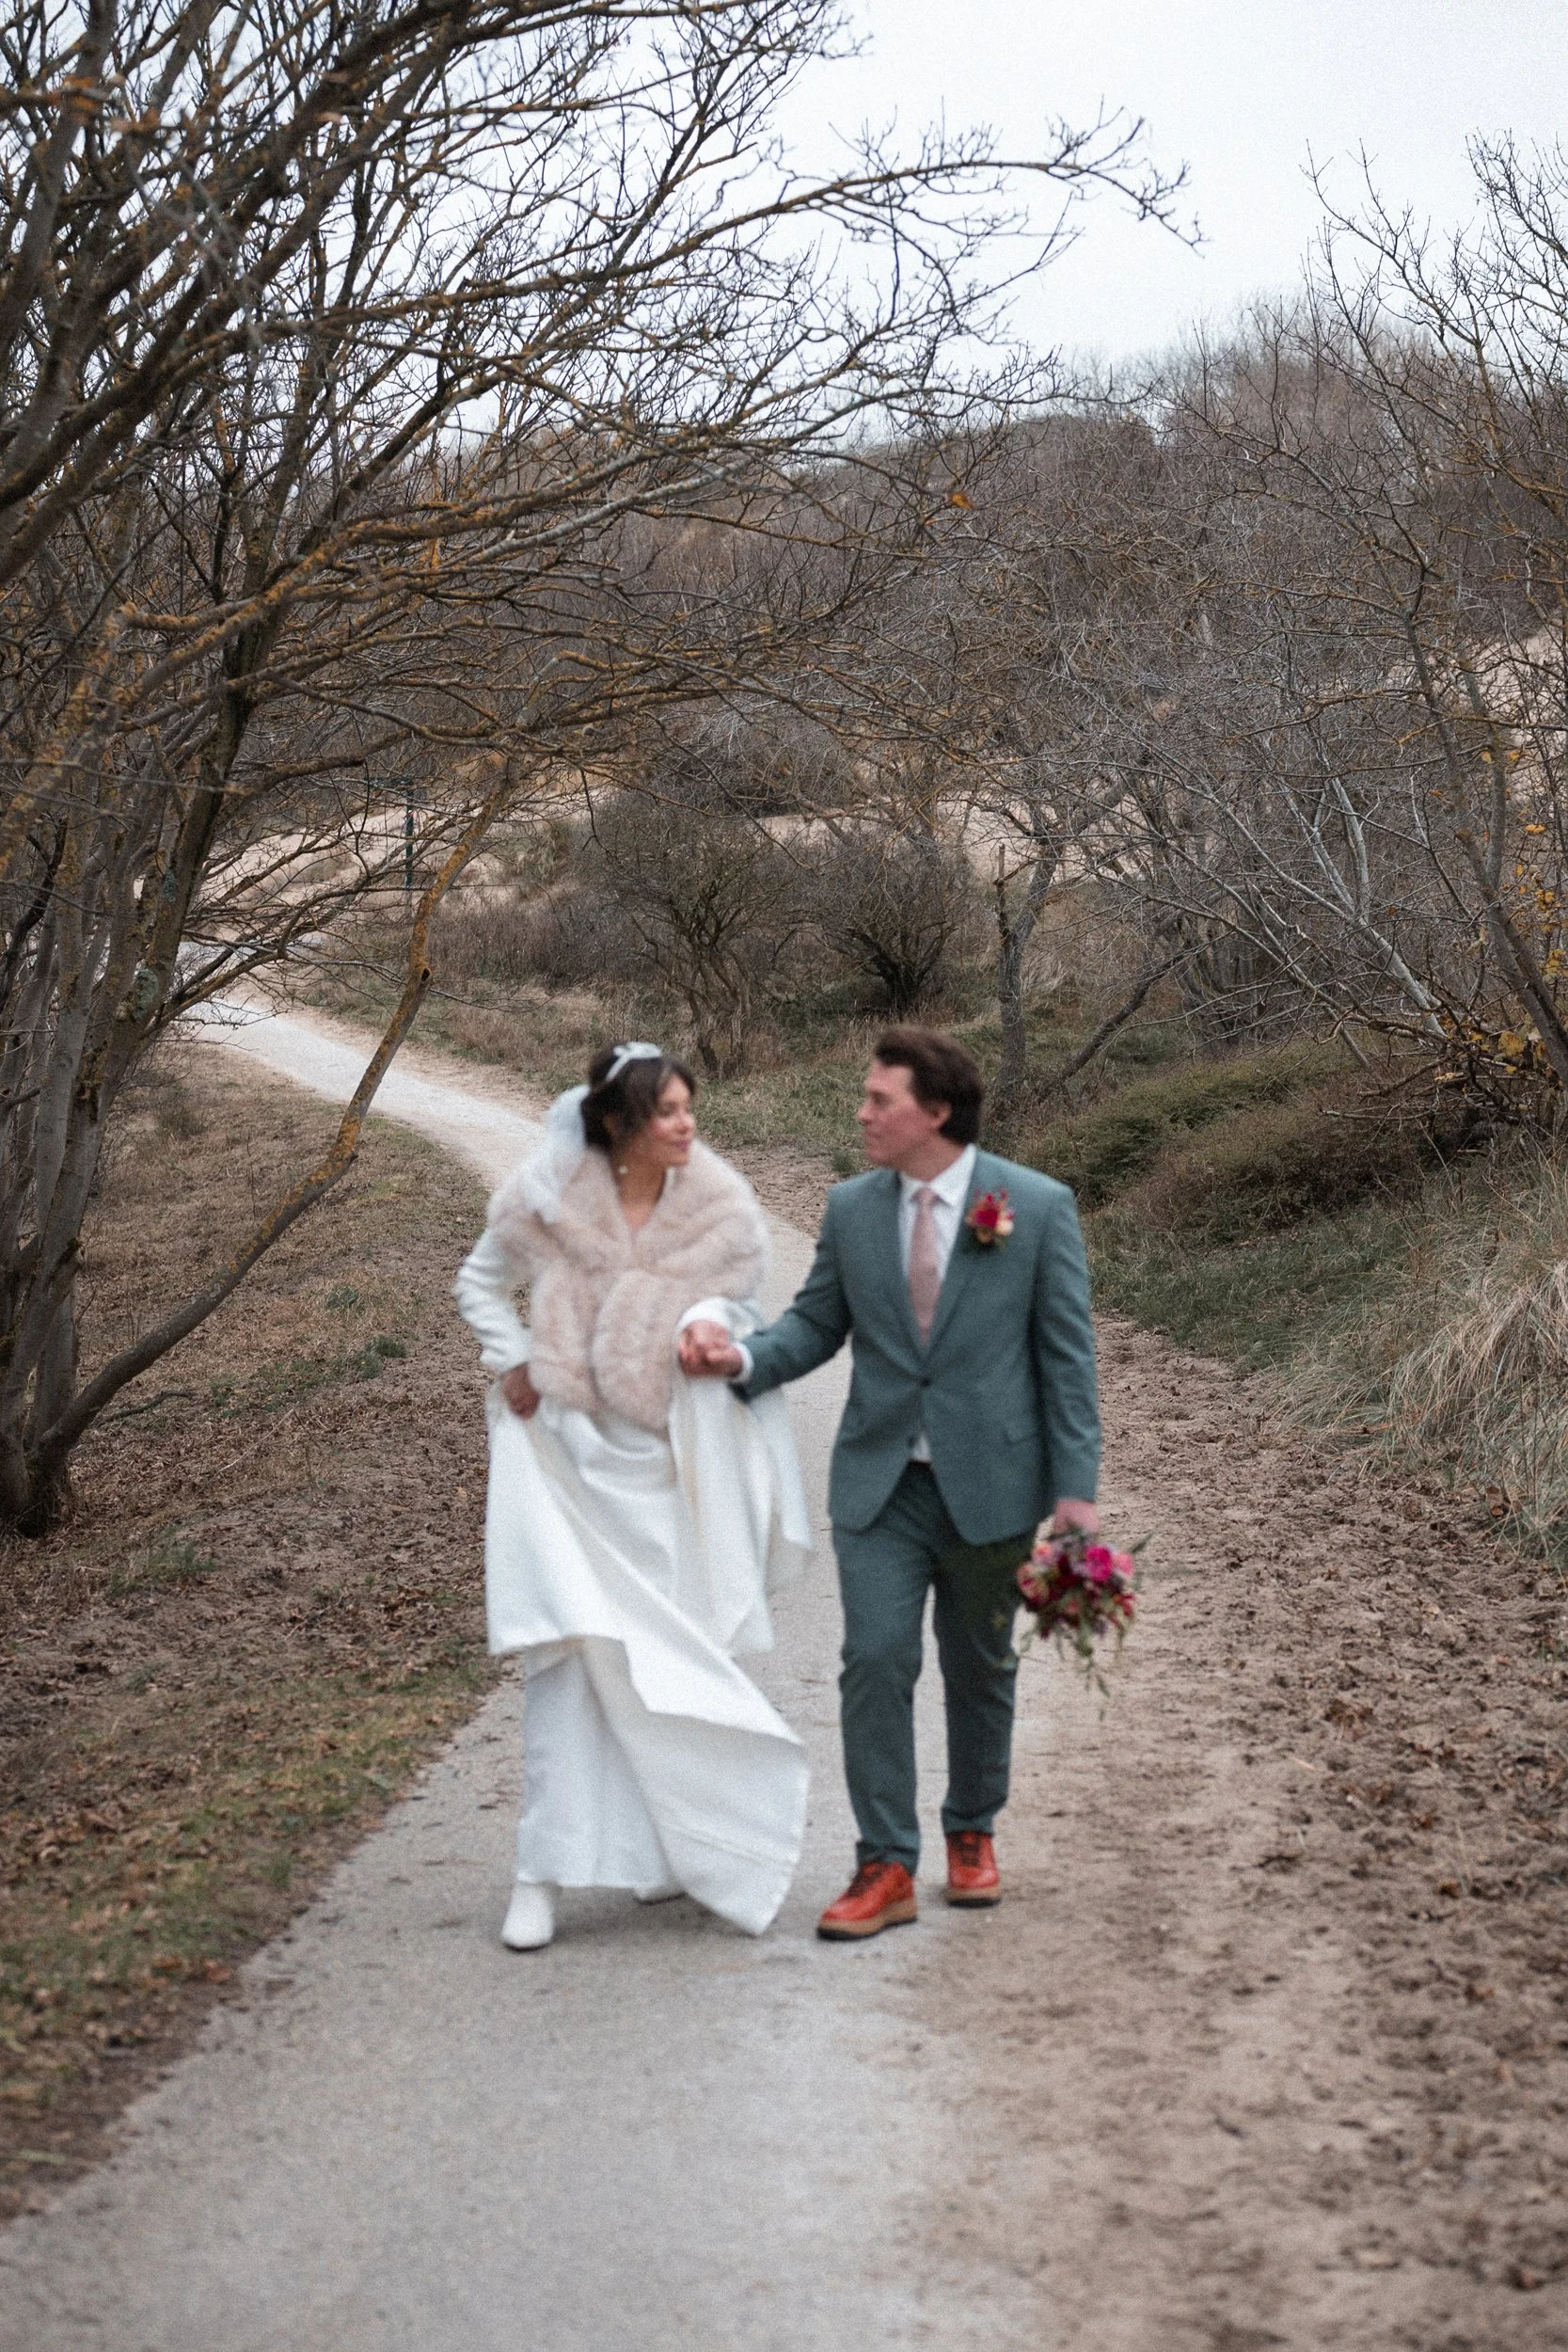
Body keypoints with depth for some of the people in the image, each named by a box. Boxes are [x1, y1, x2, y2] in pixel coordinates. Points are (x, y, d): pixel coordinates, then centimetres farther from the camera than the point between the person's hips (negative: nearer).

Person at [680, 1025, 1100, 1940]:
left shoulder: (1039, 1207, -7)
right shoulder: (851, 1208, 3)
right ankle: (887, 1866, 0)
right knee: (876, 1662, -7)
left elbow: (1067, 1353, -6)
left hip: (990, 1483, -2)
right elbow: (817, 1324, 9)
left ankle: (973, 1836, 33)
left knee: (980, 1669, 13)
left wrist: (1076, 1488, -9)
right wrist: (743, 1357, -12)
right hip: (881, 1482, 2)